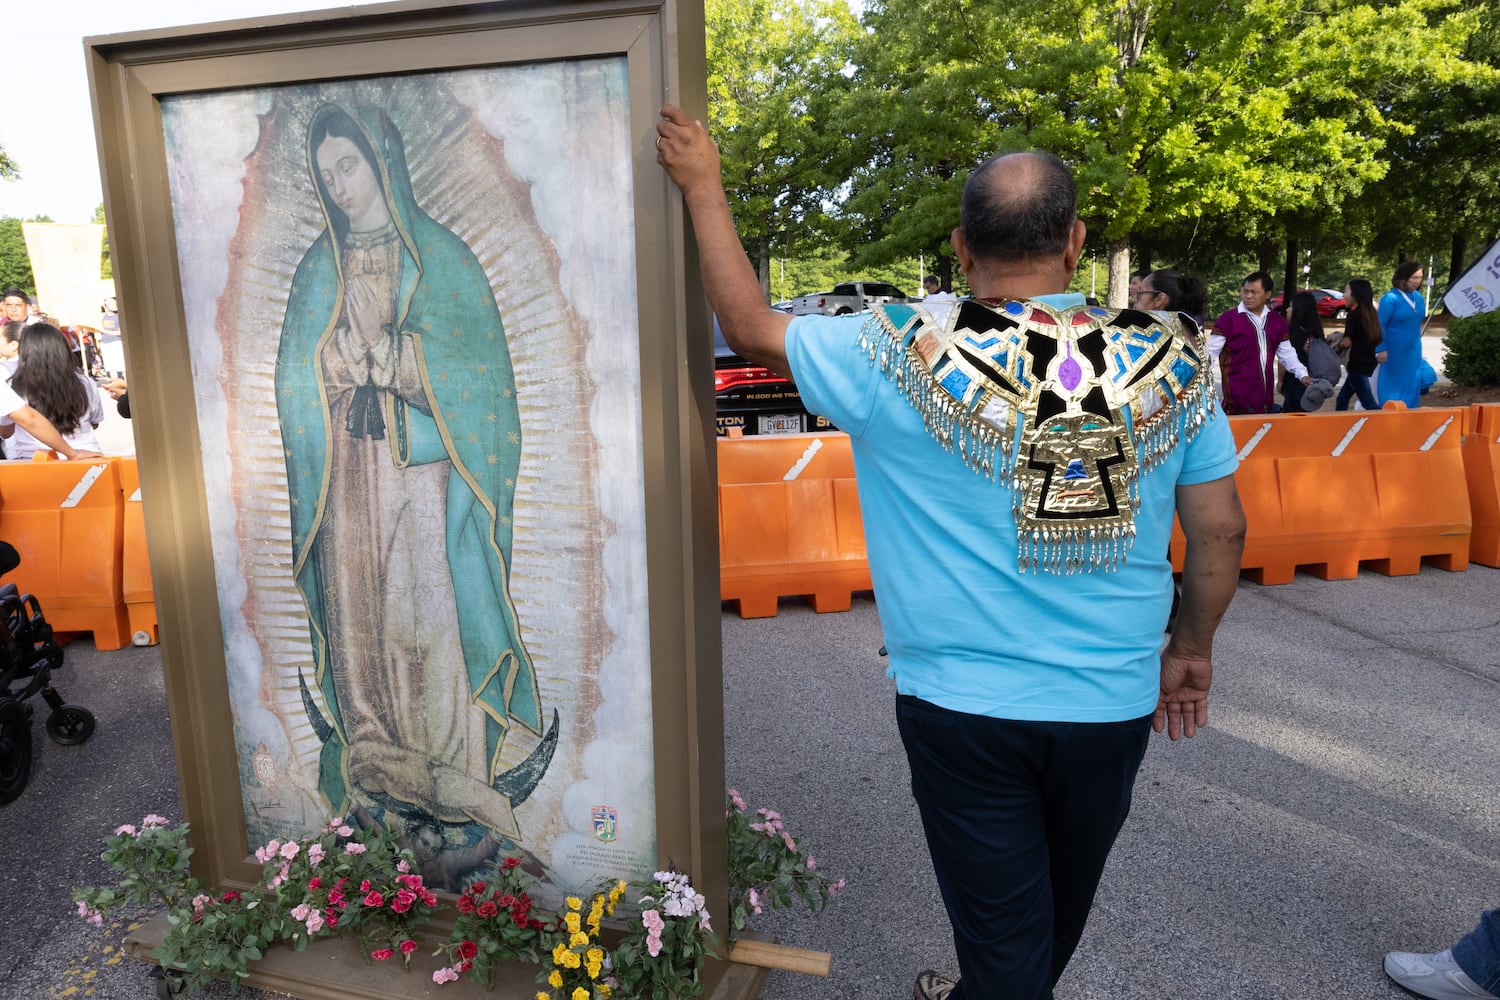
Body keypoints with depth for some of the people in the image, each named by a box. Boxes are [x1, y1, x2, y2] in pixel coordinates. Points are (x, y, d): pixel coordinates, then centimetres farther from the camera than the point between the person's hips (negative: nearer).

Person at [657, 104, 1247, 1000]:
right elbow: (1221, 531, -1)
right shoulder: (1170, 361, -7)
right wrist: (1194, 646, 16)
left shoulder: (908, 359, -17)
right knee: (1060, 907, 30)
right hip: (1114, 704, 5)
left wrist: (704, 185, 5)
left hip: (963, 705, -4)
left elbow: (751, 327, -6)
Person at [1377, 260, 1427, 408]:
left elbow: (1417, 322, 18)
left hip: (1413, 352, 7)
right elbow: (1379, 326, -15)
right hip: (1394, 353, -7)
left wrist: (1416, 346, 20)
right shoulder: (1390, 298, -14)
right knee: (1392, 387, 1)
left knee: (1412, 388, 10)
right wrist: (1381, 349, -18)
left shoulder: (1418, 297, 7)